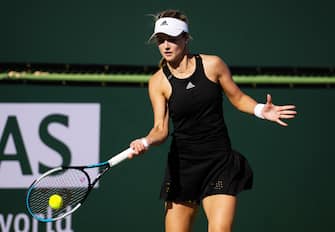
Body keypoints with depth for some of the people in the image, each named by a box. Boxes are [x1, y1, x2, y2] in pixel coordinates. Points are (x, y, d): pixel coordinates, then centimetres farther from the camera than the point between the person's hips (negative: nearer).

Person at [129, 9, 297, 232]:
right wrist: (146, 142, -28)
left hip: (220, 163, -1)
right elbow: (161, 128, -7)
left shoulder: (212, 65, -3)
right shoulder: (158, 82, -2)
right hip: (182, 164, 1)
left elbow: (238, 97, 9)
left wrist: (260, 110, -10)